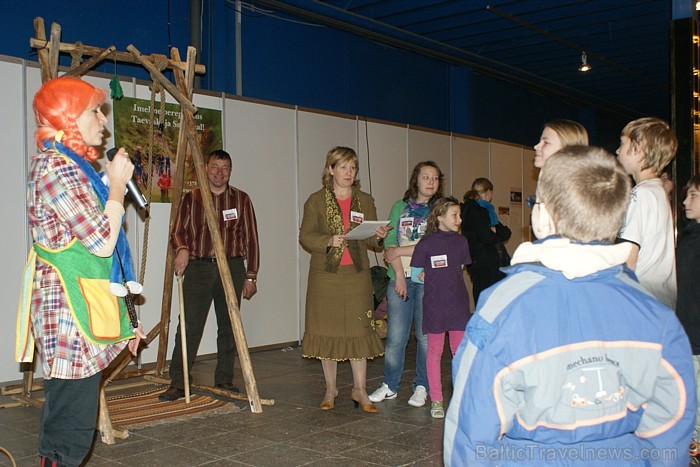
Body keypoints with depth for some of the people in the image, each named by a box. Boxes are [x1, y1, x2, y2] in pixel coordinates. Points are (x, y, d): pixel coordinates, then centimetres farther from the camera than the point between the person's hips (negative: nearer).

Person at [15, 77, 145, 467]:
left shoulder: (74, 166, 19)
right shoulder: (54, 166, -12)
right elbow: (102, 242, -19)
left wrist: (122, 318, 23)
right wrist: (118, 183, -6)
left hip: (86, 314, 10)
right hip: (72, 316, -10)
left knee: (62, 427, 14)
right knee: (70, 435, -6)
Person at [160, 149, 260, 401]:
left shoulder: (241, 199, 10)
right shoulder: (191, 198, 10)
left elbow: (250, 239, 9)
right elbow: (178, 232, 5)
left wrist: (251, 276, 4)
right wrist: (182, 250, -19)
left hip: (232, 268, 1)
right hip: (198, 267, -1)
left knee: (228, 326, 6)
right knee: (190, 326, -7)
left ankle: (224, 380, 17)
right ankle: (178, 383, -3)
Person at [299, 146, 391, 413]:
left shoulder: (365, 201, 11)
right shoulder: (316, 201, 3)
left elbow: (370, 241, 11)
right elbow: (305, 236, -2)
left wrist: (378, 236, -12)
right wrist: (329, 241, -20)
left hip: (357, 274, 2)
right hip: (325, 274, -1)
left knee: (358, 330, 0)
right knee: (327, 331, 4)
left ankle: (359, 390, 11)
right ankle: (330, 389, 19)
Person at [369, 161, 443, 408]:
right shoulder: (400, 207, 12)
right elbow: (389, 243, 3)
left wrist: (400, 251, -7)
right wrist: (399, 275, -8)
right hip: (399, 278, 2)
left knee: (426, 335, 2)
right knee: (395, 336, 2)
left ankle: (422, 387, 16)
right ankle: (390, 386, 16)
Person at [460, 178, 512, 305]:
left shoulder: (485, 209, 20)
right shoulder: (472, 210, -7)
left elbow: (507, 233, 13)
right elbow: (487, 237, -17)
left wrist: (495, 230, -7)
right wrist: (498, 234, 2)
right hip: (482, 266, -9)